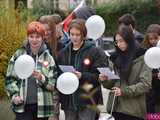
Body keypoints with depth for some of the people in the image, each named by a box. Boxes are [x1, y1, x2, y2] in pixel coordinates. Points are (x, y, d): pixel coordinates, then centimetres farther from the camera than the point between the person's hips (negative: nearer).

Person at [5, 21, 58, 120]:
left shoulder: (48, 58, 4)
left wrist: (42, 79, -17)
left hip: (42, 106, 1)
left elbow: (54, 84, 2)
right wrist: (14, 95, -8)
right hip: (23, 106, -1)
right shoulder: (18, 55, 4)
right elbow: (10, 78, 7)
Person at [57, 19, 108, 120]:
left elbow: (100, 75, -9)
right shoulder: (63, 53, 11)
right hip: (68, 101, 5)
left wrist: (82, 76, -20)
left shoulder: (95, 52, -4)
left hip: (87, 101, -5)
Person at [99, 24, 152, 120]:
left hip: (133, 109, -5)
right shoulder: (117, 57, 14)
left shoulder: (142, 58, -5)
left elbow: (145, 84, -11)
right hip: (116, 106, 5)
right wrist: (105, 81, -3)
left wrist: (124, 91, -18)